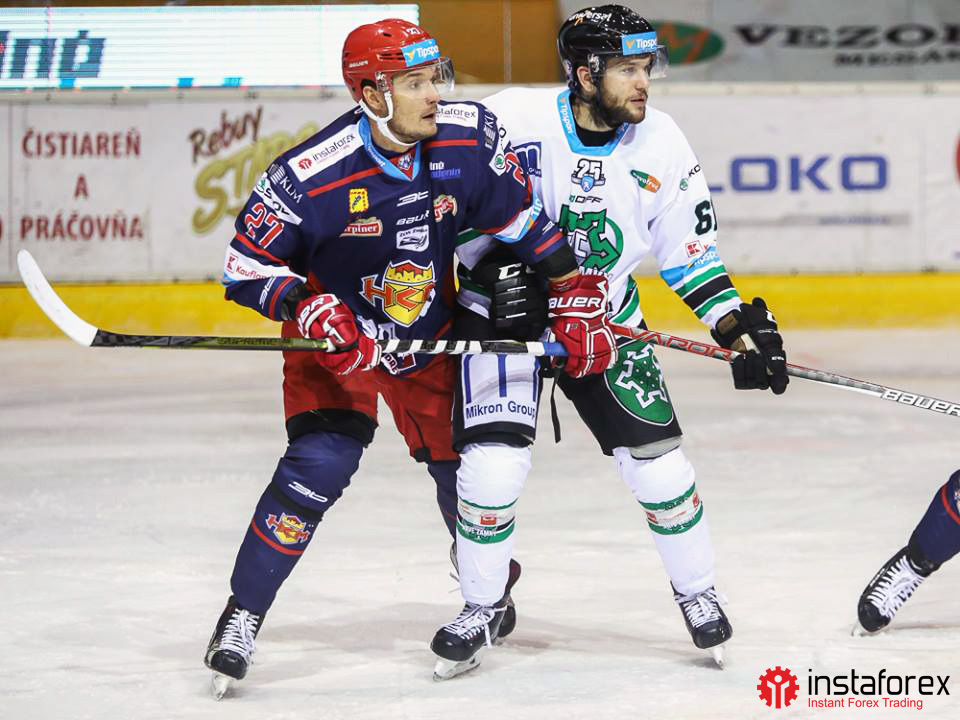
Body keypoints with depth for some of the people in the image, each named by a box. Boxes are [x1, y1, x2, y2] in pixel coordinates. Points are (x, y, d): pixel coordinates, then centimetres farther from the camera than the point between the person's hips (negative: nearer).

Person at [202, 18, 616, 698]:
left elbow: (521, 220, -4)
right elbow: (247, 264, -21)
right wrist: (310, 310, -35)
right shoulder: (314, 172, -29)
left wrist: (577, 293, -5)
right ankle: (242, 617, -9)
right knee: (319, 463, -21)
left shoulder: (472, 138, -19)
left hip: (432, 336, 4)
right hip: (338, 335, -4)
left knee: (464, 467, 10)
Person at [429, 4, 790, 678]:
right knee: (493, 465, -15)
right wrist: (497, 267, -22)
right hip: (507, 312, -3)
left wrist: (739, 326, -10)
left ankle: (698, 592, 21)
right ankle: (481, 611, 7)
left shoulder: (660, 144, -9)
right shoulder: (512, 119, -19)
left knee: (658, 461, -4)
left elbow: (690, 251, 0)